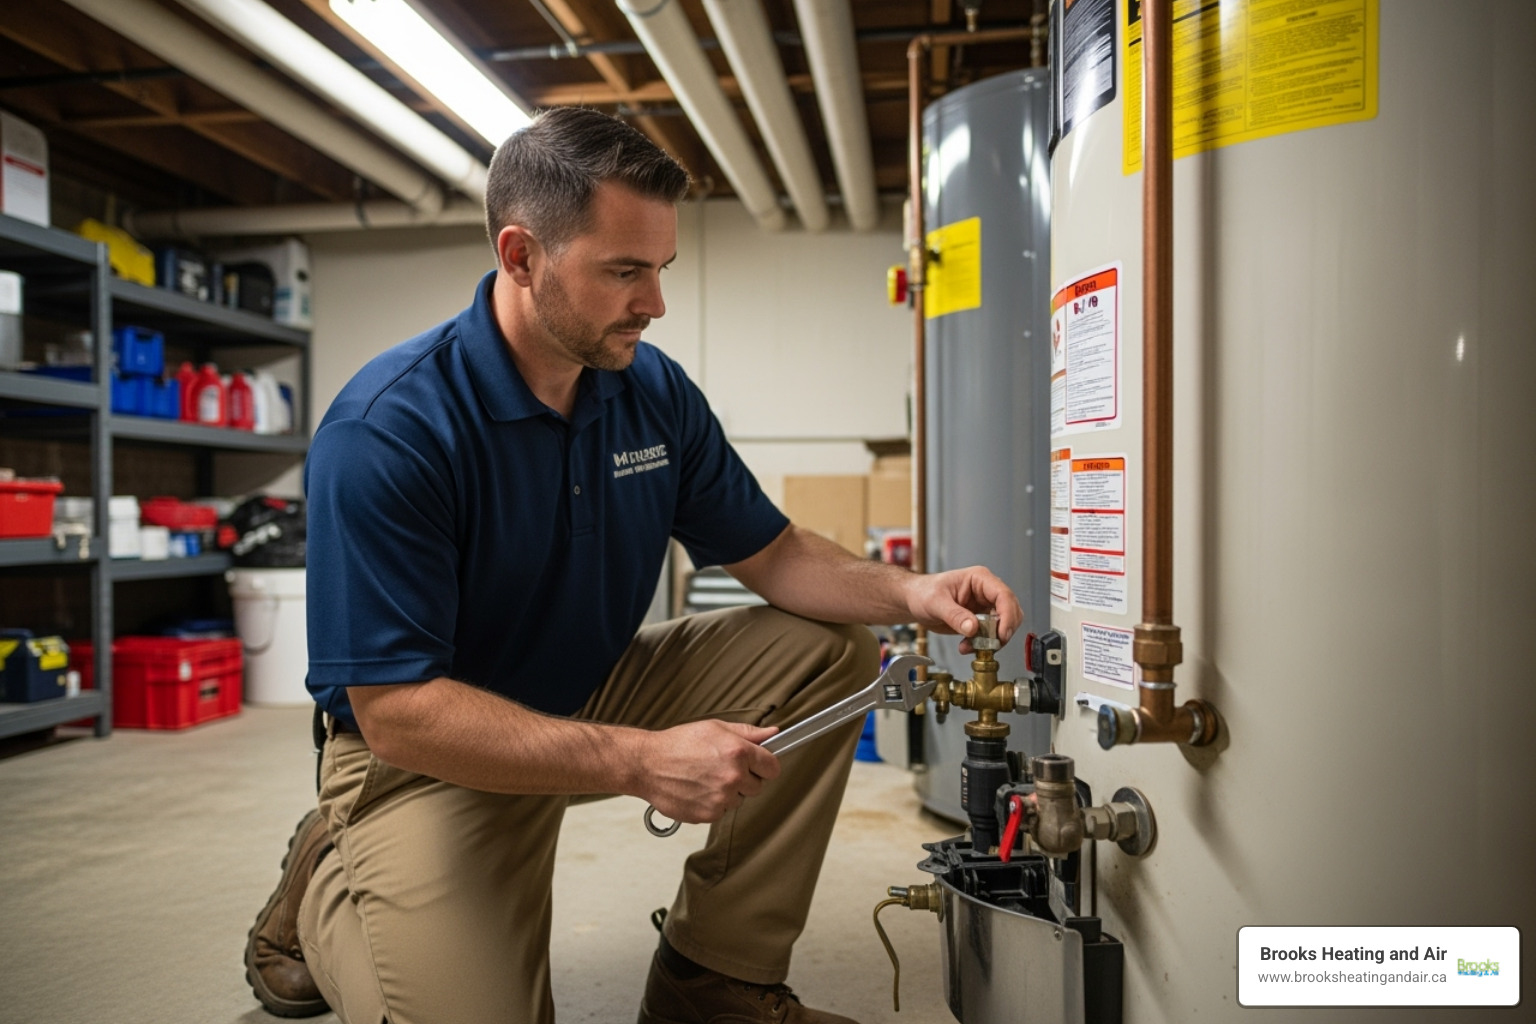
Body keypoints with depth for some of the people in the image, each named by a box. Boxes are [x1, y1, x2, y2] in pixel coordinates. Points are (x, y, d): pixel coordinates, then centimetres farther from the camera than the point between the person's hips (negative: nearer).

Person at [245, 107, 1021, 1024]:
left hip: (597, 695, 6)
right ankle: (322, 892, 12)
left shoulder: (655, 391, -6)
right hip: (427, 752, -5)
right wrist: (639, 760, -33)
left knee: (832, 652, -7)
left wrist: (909, 591, -17)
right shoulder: (386, 431, -25)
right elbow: (395, 710, -27)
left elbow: (772, 553, 2)